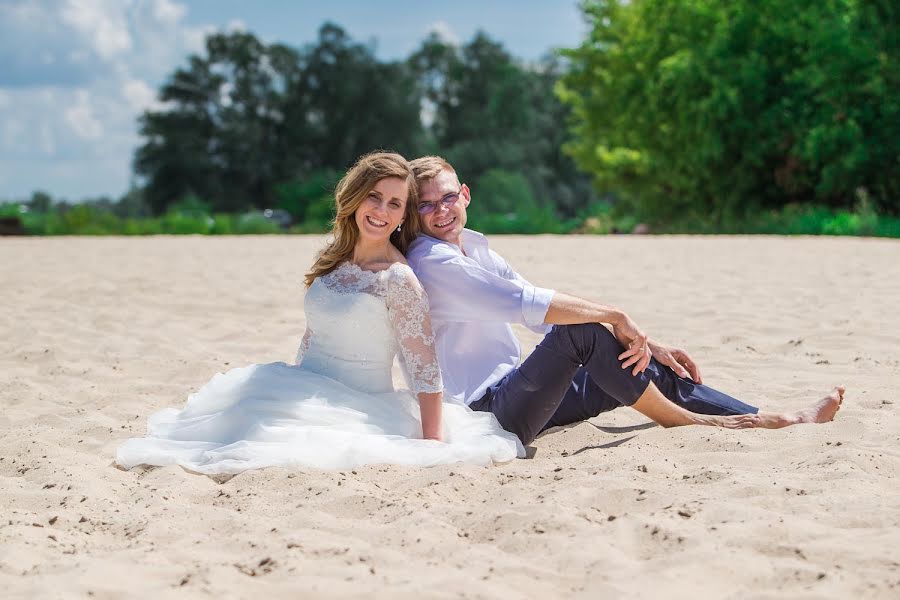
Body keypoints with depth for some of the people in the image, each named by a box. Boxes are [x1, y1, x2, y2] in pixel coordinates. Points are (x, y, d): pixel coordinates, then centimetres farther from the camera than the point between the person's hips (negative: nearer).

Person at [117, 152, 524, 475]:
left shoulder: (398, 279, -14)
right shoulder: (333, 261, 8)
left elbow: (425, 372, -17)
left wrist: (432, 445, -23)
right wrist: (294, 391, 18)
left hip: (357, 408, -7)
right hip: (306, 390, 7)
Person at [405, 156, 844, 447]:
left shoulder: (474, 248, 15)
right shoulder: (429, 261, -14)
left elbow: (546, 313, 14)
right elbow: (524, 303, -26)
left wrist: (647, 344, 7)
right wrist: (615, 318, -25)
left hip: (512, 397, 9)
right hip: (485, 412, -9)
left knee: (645, 368, 5)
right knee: (582, 330, -26)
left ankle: (776, 421, 10)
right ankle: (689, 423, -12)